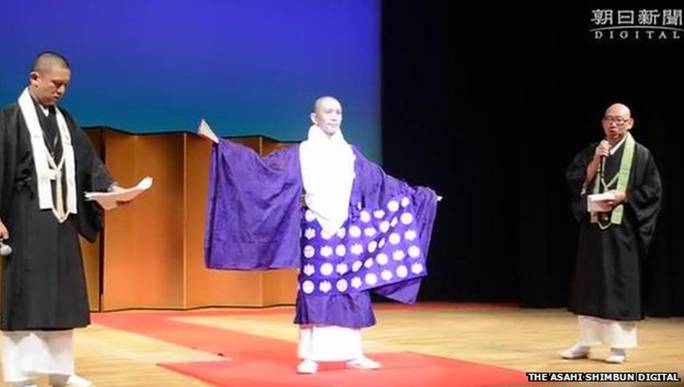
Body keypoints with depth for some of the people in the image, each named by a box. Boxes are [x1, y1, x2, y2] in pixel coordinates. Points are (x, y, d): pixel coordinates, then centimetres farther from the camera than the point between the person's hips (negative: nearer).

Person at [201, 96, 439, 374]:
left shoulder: (350, 154, 11)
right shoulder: (301, 154, 2)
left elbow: (382, 183, 18)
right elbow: (260, 166, -2)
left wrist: (419, 196, 20)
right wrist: (220, 144, -10)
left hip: (346, 230, 3)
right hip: (315, 230, -3)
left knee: (351, 288, 3)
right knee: (314, 288, -4)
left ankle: (353, 354, 11)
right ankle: (310, 356, 2)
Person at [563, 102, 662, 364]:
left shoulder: (640, 154, 0)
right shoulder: (590, 151, 10)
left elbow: (653, 190, -3)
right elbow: (572, 180, 1)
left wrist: (624, 197, -16)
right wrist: (596, 160, -10)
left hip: (623, 229, -4)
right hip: (593, 226, 4)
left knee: (621, 286, -1)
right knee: (589, 285, 7)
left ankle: (619, 345, 5)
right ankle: (585, 342, 15)